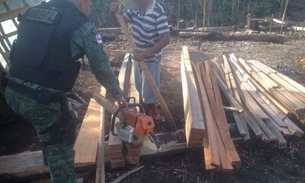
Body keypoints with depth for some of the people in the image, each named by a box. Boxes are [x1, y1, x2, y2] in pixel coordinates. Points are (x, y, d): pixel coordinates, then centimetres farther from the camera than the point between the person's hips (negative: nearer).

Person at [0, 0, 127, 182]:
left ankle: (51, 153, 55)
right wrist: (118, 93, 15)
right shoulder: (81, 25, -6)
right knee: (60, 147, 13)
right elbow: (102, 67, -1)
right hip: (43, 99, -7)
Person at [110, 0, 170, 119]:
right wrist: (114, 13, -19)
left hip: (151, 60, -7)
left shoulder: (158, 13, -24)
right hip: (138, 57, 7)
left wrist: (145, 53, -30)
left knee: (149, 91, 6)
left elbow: (166, 39, -26)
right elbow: (119, 22, 3)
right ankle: (146, 112, 45)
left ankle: (153, 116, 30)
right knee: (141, 89, 22)